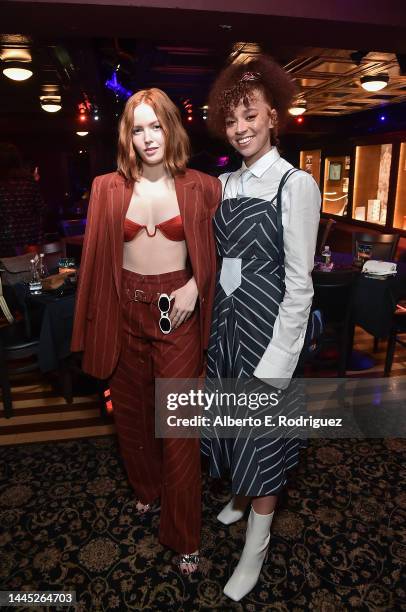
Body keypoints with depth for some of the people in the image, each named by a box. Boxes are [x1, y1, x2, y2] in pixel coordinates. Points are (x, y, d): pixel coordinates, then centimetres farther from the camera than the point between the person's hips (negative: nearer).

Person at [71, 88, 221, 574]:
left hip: (177, 311, -2)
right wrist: (95, 323, -1)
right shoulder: (108, 188, 2)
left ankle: (183, 537, 21)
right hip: (127, 309, 3)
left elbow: (215, 250, 8)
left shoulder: (201, 188, -2)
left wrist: (195, 284, -9)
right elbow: (97, 259, 1)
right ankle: (145, 488, 47)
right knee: (132, 408, 18)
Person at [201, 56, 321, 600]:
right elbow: (218, 257, 12)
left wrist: (276, 361, -15)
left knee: (263, 430, 7)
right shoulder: (225, 183, 8)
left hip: (266, 323, -6)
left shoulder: (296, 185, -12)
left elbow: (299, 283, -14)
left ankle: (257, 546, 29)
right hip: (224, 317, 7)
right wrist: (206, 307, 8)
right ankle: (241, 497, 48)